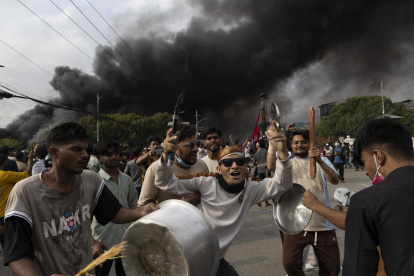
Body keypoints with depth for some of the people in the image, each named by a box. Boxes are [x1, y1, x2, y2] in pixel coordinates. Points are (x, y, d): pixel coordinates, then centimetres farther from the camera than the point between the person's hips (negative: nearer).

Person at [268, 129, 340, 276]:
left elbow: (335, 180, -9)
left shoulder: (322, 161, 9)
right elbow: (271, 165, -16)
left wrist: (319, 160, -24)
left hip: (323, 225, 1)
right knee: (289, 264, -6)